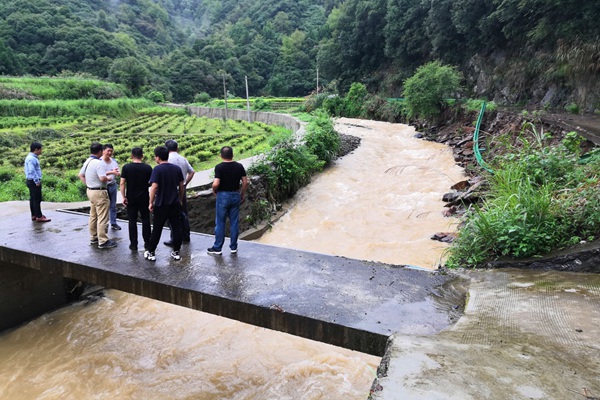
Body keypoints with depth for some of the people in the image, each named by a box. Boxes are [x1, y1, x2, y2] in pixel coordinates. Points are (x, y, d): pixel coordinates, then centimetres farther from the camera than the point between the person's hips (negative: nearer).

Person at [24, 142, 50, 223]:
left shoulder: (31, 157, 14)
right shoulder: (32, 159, -18)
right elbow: (32, 171, -25)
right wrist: (37, 181, -21)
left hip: (31, 181, 11)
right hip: (33, 182, -11)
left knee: (33, 199, 15)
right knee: (37, 199, -6)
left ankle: (34, 215, 24)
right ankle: (39, 217, -2)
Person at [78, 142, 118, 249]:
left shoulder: (87, 161, 9)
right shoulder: (99, 163, -20)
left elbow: (81, 175, 18)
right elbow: (102, 178, -29)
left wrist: (88, 184, 14)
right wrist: (108, 179, -9)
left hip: (90, 191, 10)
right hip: (99, 192, -10)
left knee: (93, 216, 18)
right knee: (102, 218, -3)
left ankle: (93, 238, 28)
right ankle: (103, 241, 1)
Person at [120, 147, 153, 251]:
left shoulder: (126, 167, -7)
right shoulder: (147, 168, -5)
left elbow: (122, 183, -9)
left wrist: (123, 197, -5)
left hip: (131, 198, 0)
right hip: (144, 198, 0)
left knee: (132, 221, 7)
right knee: (145, 220, 10)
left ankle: (133, 244, 10)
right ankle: (147, 242, 15)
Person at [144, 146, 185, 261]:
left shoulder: (157, 169, -11)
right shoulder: (177, 168, 4)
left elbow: (154, 187, -17)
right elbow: (181, 186, 8)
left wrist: (151, 202, -8)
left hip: (161, 205, -4)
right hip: (175, 204, 4)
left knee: (156, 230, 6)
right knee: (177, 228, 8)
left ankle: (151, 253, 16)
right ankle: (176, 252, 13)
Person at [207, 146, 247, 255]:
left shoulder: (219, 167, -13)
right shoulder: (239, 166, 0)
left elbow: (216, 184, -21)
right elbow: (245, 182, 1)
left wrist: (214, 191, 0)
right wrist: (242, 194, 12)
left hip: (223, 196, -4)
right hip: (235, 195, 4)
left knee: (220, 223, 6)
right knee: (234, 222, 10)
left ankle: (217, 248, 14)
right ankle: (233, 247, 17)